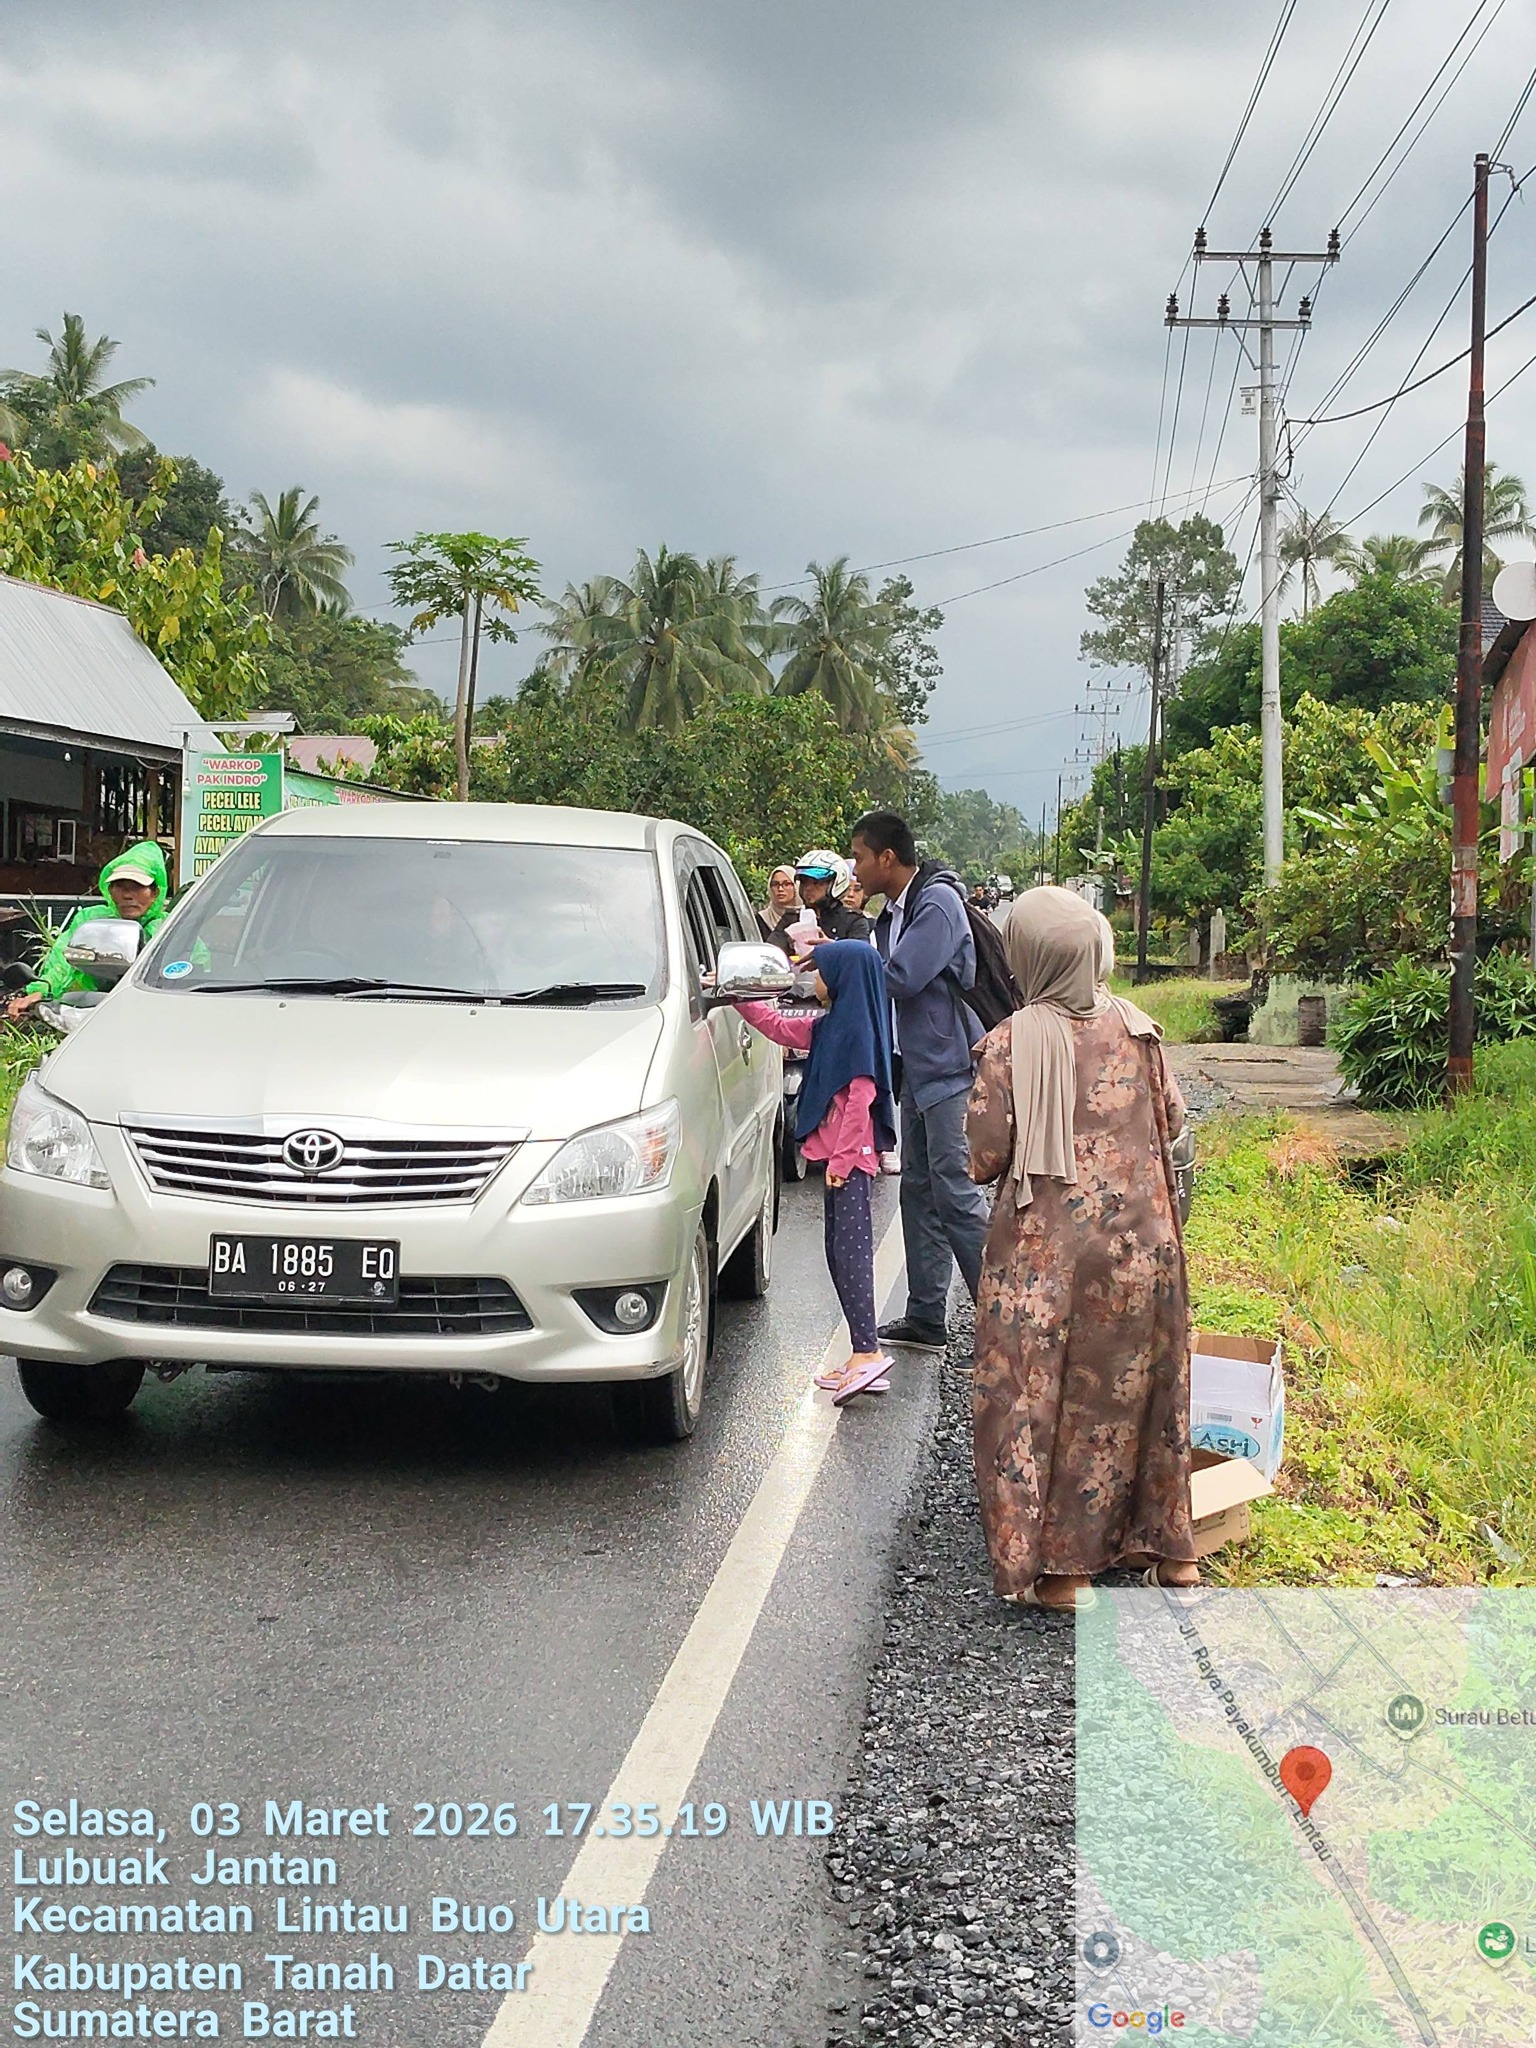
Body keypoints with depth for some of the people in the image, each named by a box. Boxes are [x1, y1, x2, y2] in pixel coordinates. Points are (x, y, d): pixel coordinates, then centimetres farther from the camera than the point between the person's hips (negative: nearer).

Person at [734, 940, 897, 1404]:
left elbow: (860, 1100, -19)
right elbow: (778, 1026, 28)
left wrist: (842, 1158, -20)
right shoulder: (829, 1026, 15)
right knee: (840, 1252, 9)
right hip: (838, 1156, 10)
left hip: (850, 1157, -10)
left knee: (850, 1250, -14)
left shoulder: (859, 1030, -13)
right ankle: (864, 1357, 10)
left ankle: (868, 1352, -18)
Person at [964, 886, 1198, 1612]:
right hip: (1142, 1243, 4)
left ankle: (1058, 1568, 10)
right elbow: (1172, 1118, 9)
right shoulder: (1136, 1027, 0)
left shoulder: (1010, 1043, -13)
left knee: (1038, 1396, 7)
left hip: (1046, 1249, -4)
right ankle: (1168, 1550, 27)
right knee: (1139, 1389, 17)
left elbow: (985, 1158, -11)